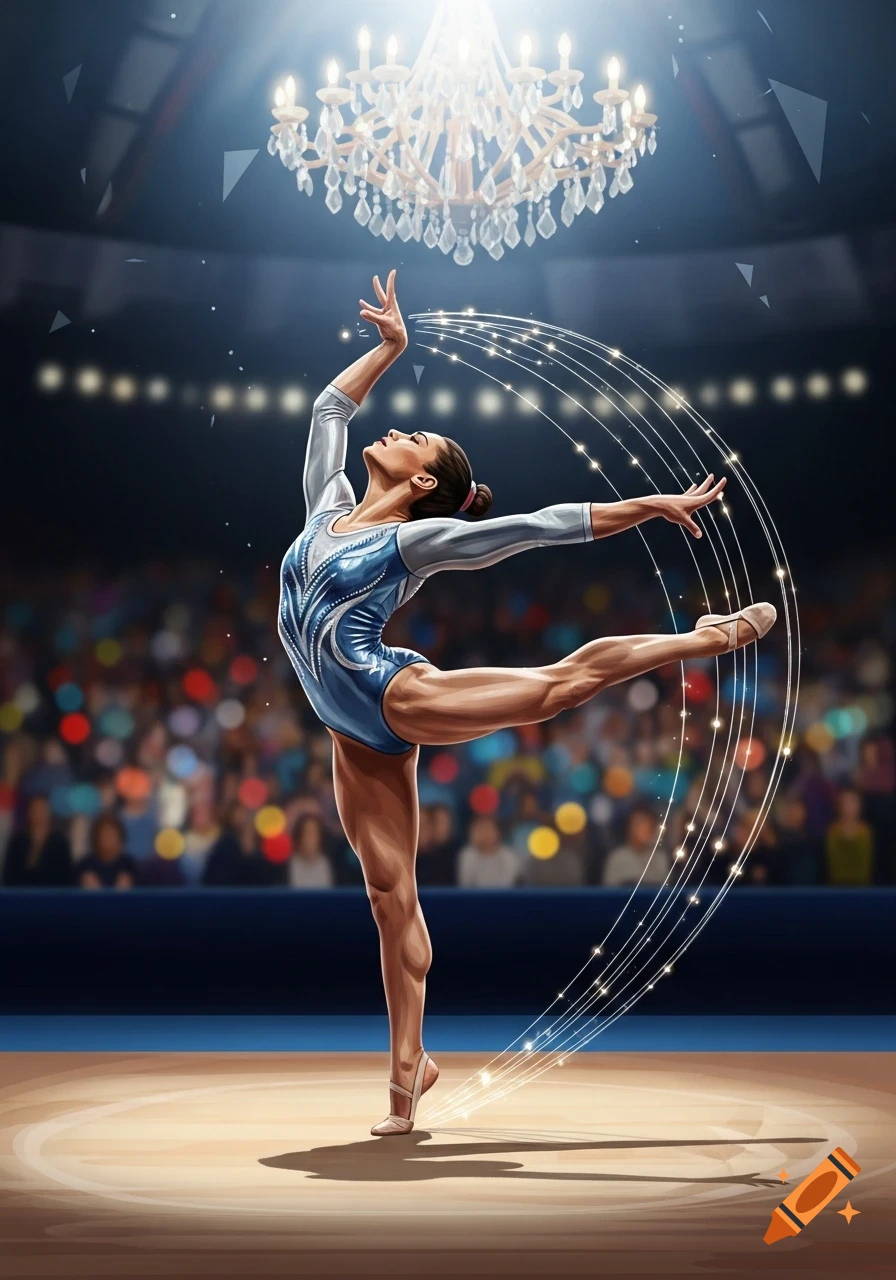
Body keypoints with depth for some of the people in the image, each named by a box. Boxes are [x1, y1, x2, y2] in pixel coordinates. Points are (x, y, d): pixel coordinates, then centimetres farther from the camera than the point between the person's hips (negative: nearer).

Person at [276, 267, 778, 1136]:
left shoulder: (419, 539, -6)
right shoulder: (330, 503, 11)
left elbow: (544, 525, -8)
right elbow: (327, 409, 24)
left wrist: (650, 505, -9)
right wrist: (389, 348, 31)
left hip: (395, 698, -6)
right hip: (354, 732, 6)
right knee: (389, 894, 5)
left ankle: (708, 637, 3)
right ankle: (409, 1065, 9)